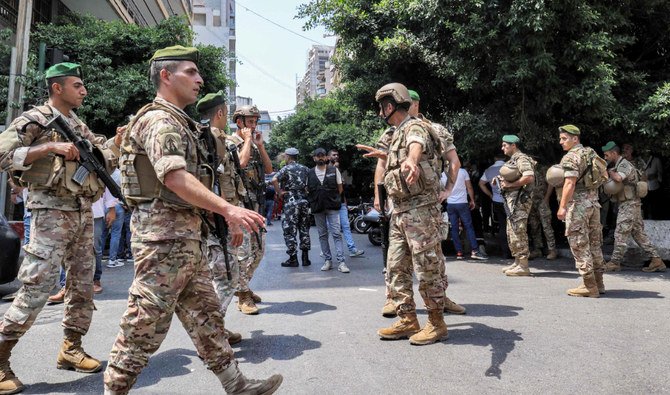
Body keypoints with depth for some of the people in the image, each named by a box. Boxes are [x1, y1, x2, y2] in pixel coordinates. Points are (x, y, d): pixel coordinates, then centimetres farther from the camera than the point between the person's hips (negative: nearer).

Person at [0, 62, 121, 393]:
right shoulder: (34, 120, -5)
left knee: (82, 285, 10)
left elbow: (103, 154, 21)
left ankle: (71, 349, 23)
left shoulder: (78, 125, 17)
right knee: (37, 288, -8)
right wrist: (51, 147, -21)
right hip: (52, 212, -7)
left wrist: (121, 138, 8)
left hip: (83, 213, 8)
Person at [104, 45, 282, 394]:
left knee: (205, 315, 13)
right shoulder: (159, 120, -11)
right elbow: (174, 177, -27)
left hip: (187, 234, 10)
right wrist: (228, 209, -34)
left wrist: (227, 217, 18)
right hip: (164, 233, -10)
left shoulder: (179, 123, 20)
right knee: (145, 324, 0)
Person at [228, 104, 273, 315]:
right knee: (243, 250, -8)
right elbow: (241, 162, -24)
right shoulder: (231, 142, -5)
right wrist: (247, 139, -10)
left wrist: (260, 145, 6)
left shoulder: (254, 145, 20)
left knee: (258, 250, 13)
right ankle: (243, 297, -1)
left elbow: (269, 168, 13)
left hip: (258, 203, 9)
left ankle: (243, 287, 27)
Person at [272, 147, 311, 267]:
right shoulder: (305, 169, 10)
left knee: (290, 230, 1)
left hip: (291, 202, -5)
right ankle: (305, 257, 12)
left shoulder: (286, 169, -5)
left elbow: (274, 180, -20)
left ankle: (293, 259, 3)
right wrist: (307, 190, 11)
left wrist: (280, 192, -10)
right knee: (304, 229, 11)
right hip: (304, 201, 5)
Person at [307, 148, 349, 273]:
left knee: (336, 233, -8)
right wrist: (313, 201, 4)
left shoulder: (334, 170, 4)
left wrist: (333, 199, 6)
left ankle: (341, 262, -9)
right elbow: (307, 190, 13)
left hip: (332, 207, -2)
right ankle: (327, 260, 15)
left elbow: (340, 188, 9)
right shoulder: (310, 173, 8)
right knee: (322, 235, 7)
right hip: (317, 208, 2)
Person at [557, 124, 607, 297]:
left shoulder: (571, 157, -12)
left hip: (577, 205, -9)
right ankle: (598, 282, 22)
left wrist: (562, 206, -20)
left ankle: (589, 286, -1)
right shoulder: (591, 153, 15)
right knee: (594, 244, 14)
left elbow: (570, 183, -20)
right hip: (594, 203, 9)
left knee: (579, 245, -3)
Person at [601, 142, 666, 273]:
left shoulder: (624, 165, -13)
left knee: (620, 234, -5)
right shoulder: (619, 165, 17)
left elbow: (618, 178, -33)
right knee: (639, 234, 11)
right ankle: (656, 260, 13)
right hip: (631, 204, 10)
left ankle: (614, 263, 1)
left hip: (629, 204, -10)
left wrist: (609, 172, -15)